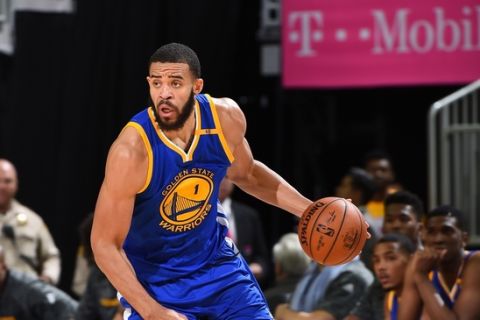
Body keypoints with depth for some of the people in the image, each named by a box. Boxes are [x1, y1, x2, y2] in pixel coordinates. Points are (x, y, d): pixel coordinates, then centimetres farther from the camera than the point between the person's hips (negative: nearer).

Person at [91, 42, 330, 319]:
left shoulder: (227, 117, -14)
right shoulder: (131, 151, -29)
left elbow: (245, 173, 10)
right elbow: (105, 245, -23)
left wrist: (309, 211, 1)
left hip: (214, 257, 5)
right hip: (154, 277, -5)